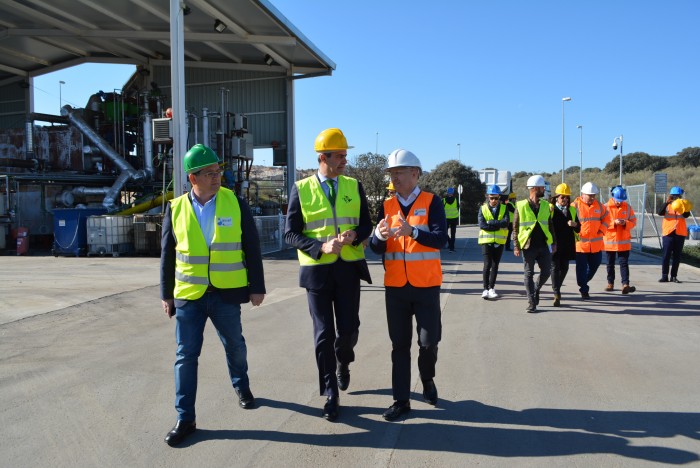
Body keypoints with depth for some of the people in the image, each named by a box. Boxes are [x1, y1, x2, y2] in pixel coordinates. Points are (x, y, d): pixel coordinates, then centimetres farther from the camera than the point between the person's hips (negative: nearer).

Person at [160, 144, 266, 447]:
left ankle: (241, 386, 44)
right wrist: (166, 293, 8)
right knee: (186, 355, 2)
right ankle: (185, 418, 14)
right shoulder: (176, 208, 0)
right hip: (188, 295, 0)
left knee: (235, 346, 16)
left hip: (226, 294, 0)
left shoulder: (235, 204, -3)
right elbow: (167, 254, 6)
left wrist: (257, 287, -1)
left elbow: (251, 248, 0)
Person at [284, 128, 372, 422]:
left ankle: (342, 362, 39)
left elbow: (366, 224, 8)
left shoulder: (353, 186, 5)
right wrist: (321, 247, -19)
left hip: (349, 268, 2)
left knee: (348, 329, 4)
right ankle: (330, 396, 16)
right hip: (317, 269, -2)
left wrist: (354, 235, -15)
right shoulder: (301, 189, -3)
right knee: (324, 334, 3)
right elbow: (291, 234, -4)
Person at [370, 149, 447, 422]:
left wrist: (412, 231, -33)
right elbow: (376, 248, -1)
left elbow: (440, 239, -17)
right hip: (395, 287, 3)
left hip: (426, 286, -3)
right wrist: (380, 235, -24)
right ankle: (401, 400, 18)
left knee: (429, 342, 4)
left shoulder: (431, 202, -5)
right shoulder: (387, 206, 5)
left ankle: (427, 380, 35)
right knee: (399, 345, 8)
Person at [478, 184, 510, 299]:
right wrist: (498, 225, -15)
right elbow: (482, 225, -14)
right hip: (486, 240, -2)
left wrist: (490, 222, -16)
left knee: (495, 265, 8)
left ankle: (491, 288, 19)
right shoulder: (483, 209, 0)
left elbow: (506, 222, -13)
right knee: (487, 264, -7)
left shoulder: (504, 208, 4)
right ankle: (485, 289, -1)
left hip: (499, 241, 2)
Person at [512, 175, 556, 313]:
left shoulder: (546, 205, 9)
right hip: (528, 246, -4)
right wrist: (516, 246, -8)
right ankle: (532, 303, 9)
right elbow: (515, 228, -3)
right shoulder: (521, 206, -5)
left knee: (546, 271, 4)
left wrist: (554, 242, 12)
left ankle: (536, 290, 32)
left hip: (544, 245, 4)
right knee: (529, 274, 2)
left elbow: (550, 225, 16)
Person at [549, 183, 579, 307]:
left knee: (564, 268, 10)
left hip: (567, 245, 4)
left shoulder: (572, 210, 12)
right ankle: (556, 294, -8)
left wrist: (575, 224, -8)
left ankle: (557, 289, 31)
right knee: (555, 268, -7)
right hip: (554, 244, -4)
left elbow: (578, 228, 13)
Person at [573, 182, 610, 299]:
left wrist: (602, 230, 4)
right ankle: (584, 290, 11)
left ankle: (583, 282, 35)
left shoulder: (599, 206, 6)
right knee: (581, 268, -1)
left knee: (594, 265, 12)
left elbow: (606, 218, 18)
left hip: (596, 244, 5)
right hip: (580, 243, -4)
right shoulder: (575, 205, -8)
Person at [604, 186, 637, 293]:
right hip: (610, 240, -1)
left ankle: (625, 285, -10)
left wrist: (625, 223, -16)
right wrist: (614, 222, -22)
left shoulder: (627, 207, 3)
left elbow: (633, 221, 5)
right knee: (610, 264, 11)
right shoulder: (606, 207, -5)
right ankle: (610, 283, 24)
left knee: (624, 263, -5)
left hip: (624, 241, 1)